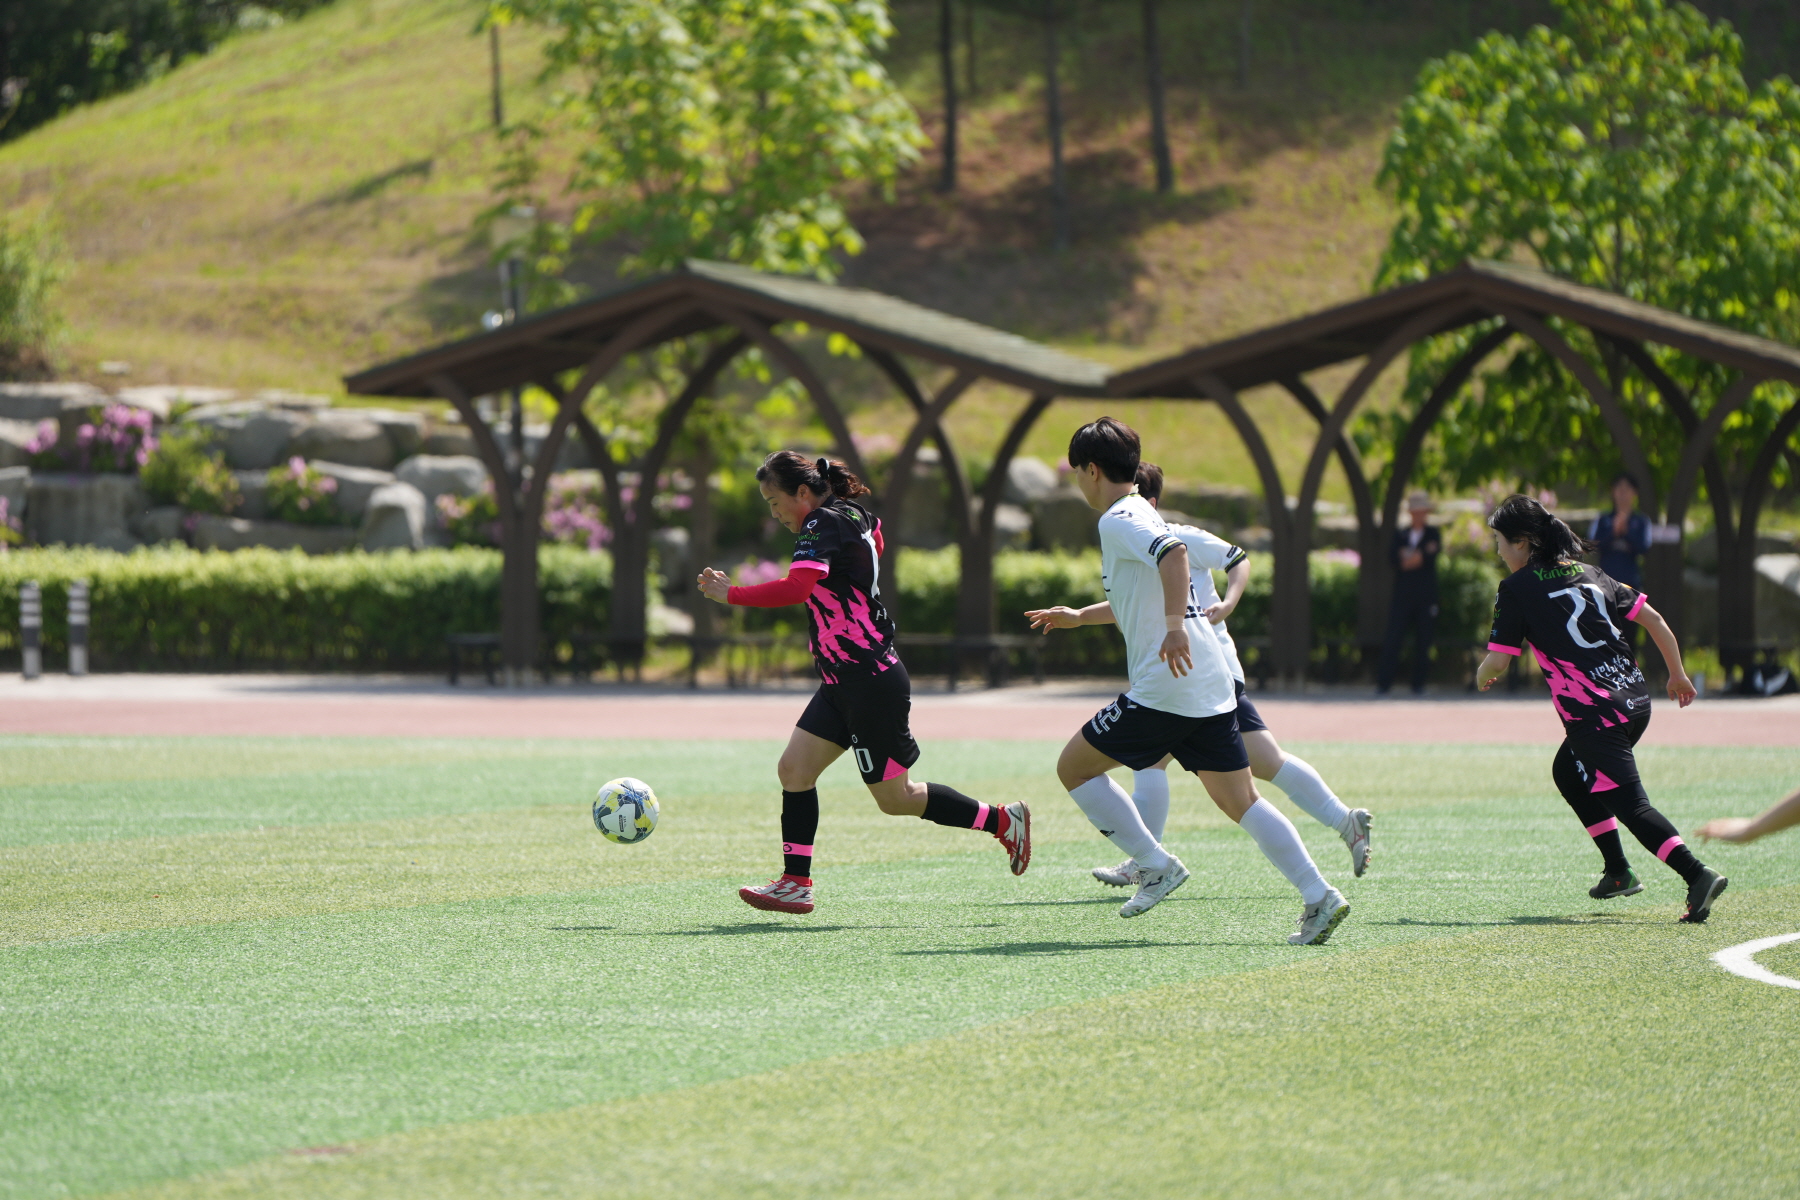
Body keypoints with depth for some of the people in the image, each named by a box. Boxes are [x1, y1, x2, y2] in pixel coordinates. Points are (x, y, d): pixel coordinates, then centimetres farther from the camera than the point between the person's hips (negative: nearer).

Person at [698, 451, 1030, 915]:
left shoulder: (823, 525, -18)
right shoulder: (854, 517, 9)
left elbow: (796, 588, -34)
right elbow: (875, 541, 33)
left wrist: (731, 594, -27)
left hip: (872, 684, -10)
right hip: (843, 684, 10)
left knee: (895, 798, 1)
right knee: (794, 769, 2)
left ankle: (1003, 820, 12)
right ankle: (796, 883, 3)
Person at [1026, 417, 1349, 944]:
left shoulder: (1119, 521, -7)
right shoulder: (1141, 516, 22)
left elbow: (1174, 552, -29)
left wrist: (1174, 627, -38)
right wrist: (1079, 616, 47)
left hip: (1165, 687, -9)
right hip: (1213, 684, 9)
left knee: (1074, 767, 5)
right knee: (1240, 801, 6)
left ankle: (1156, 865, 2)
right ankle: (1319, 896, -6)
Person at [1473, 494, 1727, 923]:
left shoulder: (1517, 589, -2)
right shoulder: (1587, 573, 17)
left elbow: (1498, 661, -4)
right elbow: (1653, 619, 15)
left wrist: (1482, 676, 20)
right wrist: (1678, 675, 25)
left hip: (1595, 714, -8)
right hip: (1636, 700, 8)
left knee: (1630, 805, -11)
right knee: (1568, 772, 29)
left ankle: (1698, 874, -30)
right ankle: (1618, 871, 27)